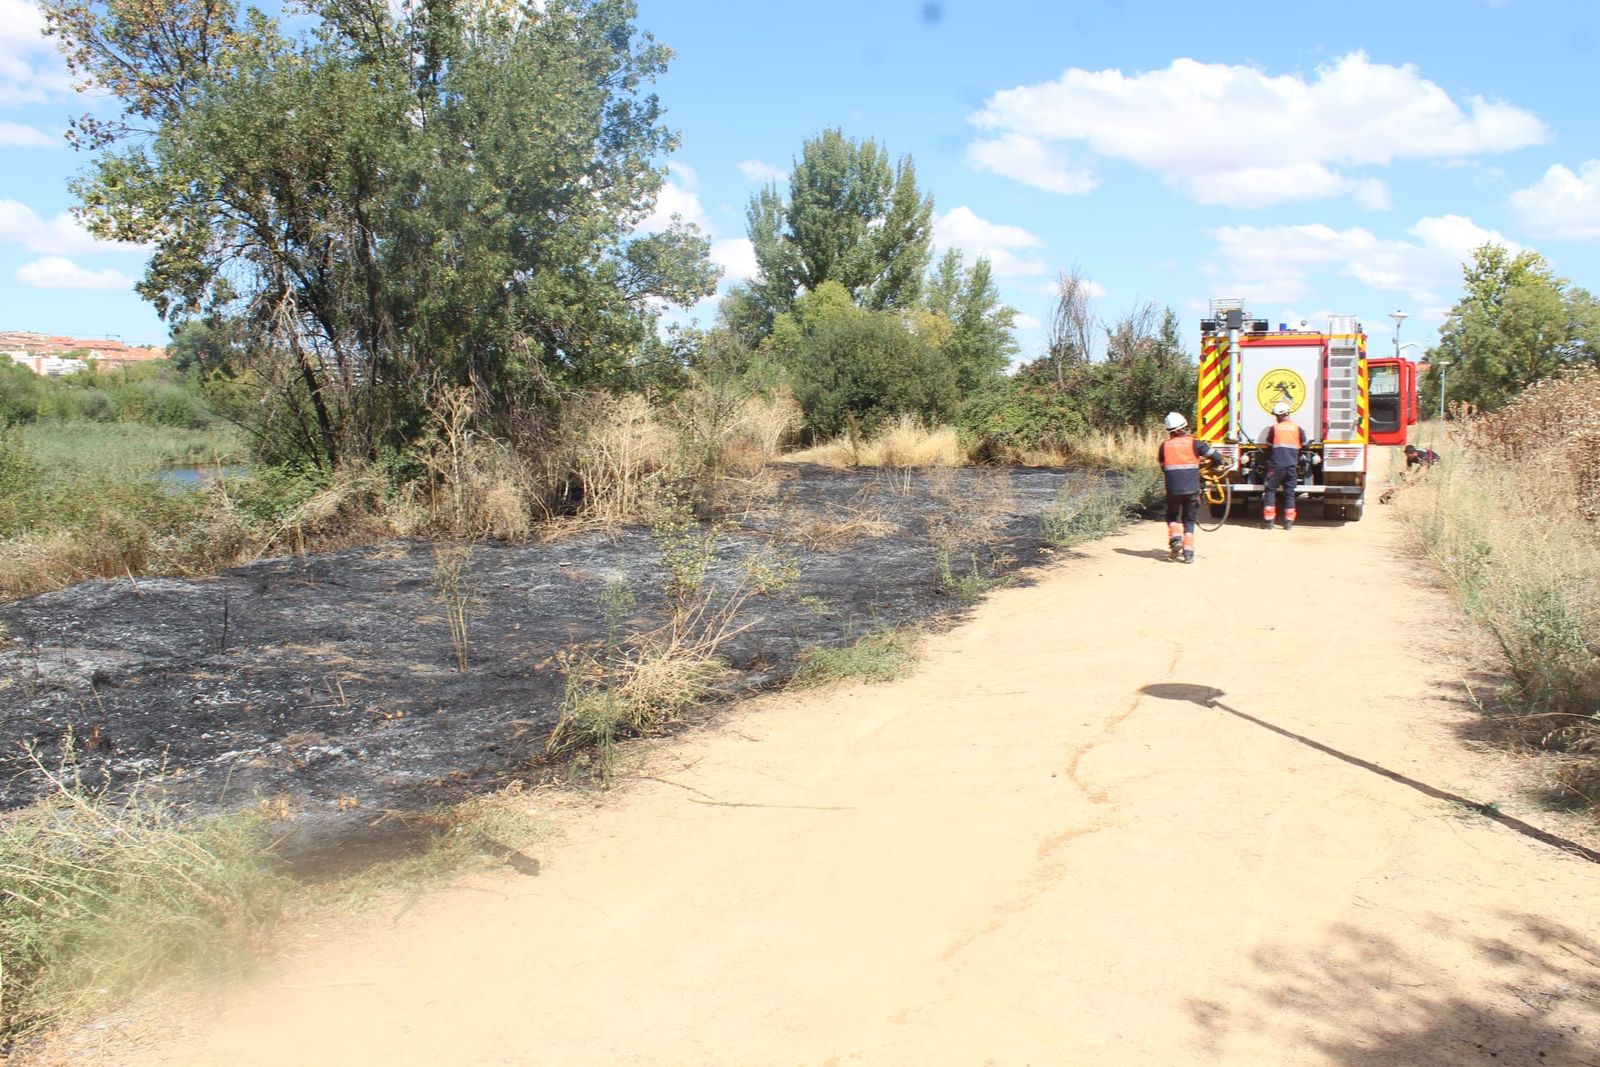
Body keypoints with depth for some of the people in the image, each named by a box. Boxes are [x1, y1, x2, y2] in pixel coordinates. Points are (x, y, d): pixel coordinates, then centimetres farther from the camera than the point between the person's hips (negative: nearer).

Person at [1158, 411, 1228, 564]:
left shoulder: (1165, 445, 3)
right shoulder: (1193, 443, -2)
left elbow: (1161, 464, 14)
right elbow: (1212, 454, -2)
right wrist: (1222, 462, 19)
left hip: (1173, 489, 0)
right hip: (1192, 489, 0)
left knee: (1172, 516, 21)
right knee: (1189, 520, 13)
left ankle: (1175, 537, -5)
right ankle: (1188, 552, 5)